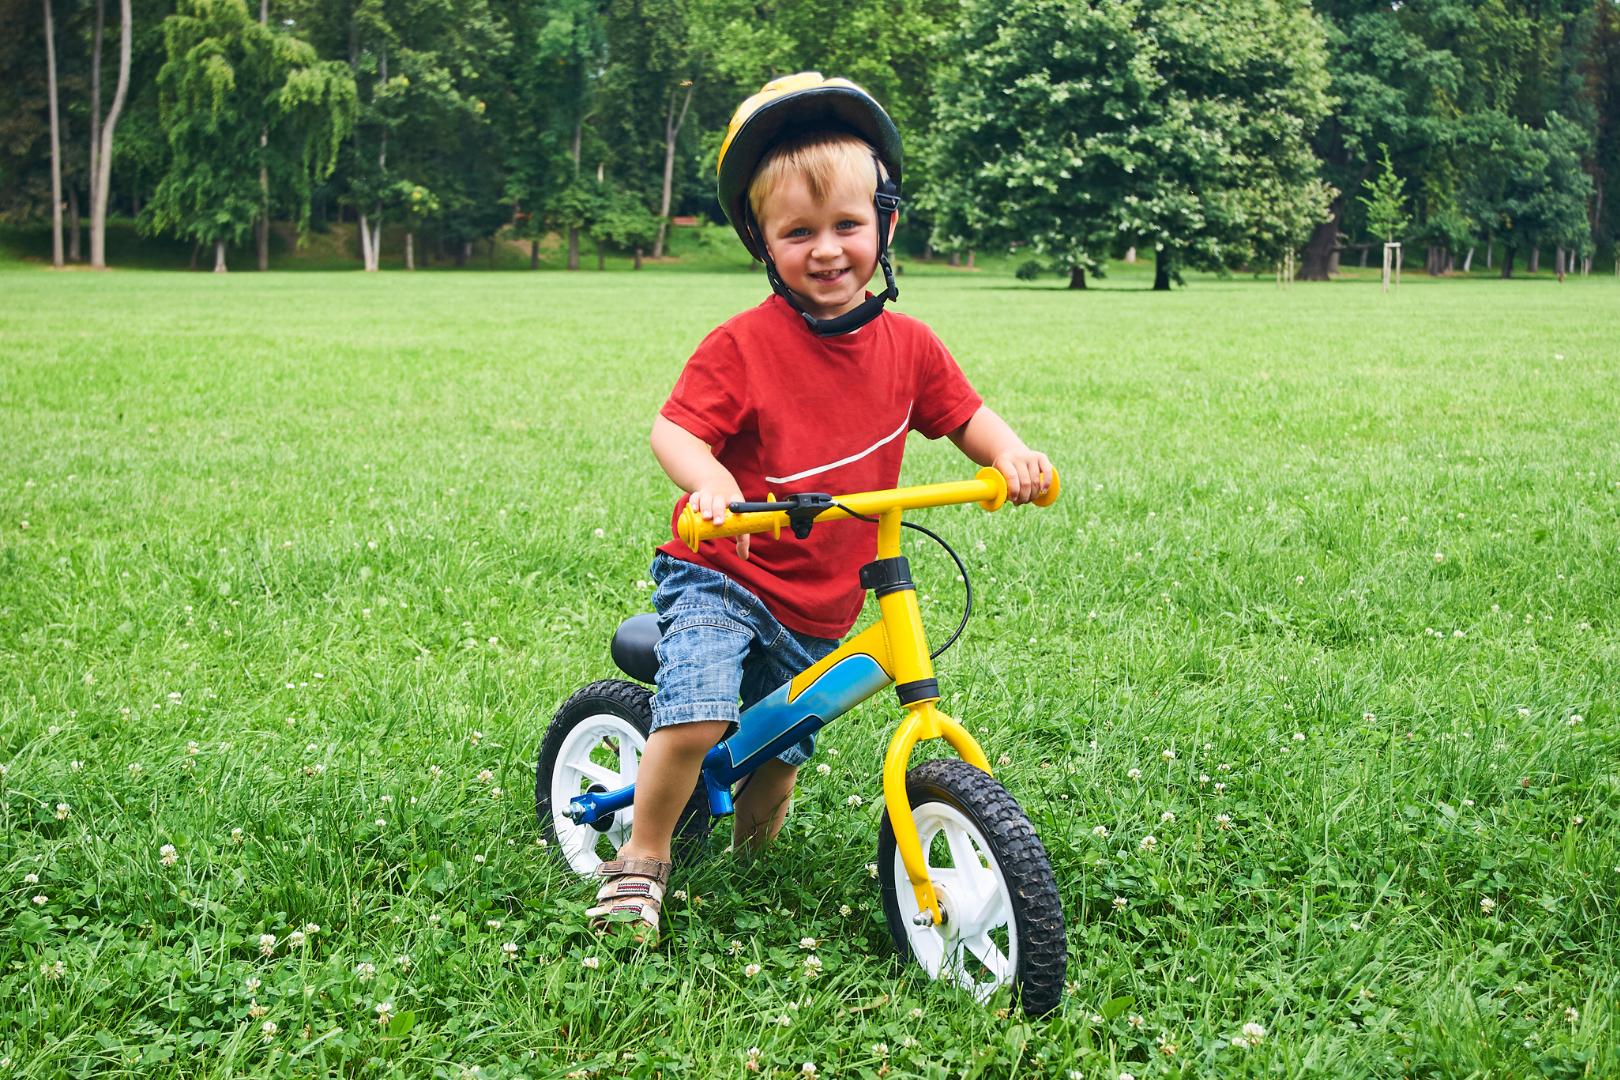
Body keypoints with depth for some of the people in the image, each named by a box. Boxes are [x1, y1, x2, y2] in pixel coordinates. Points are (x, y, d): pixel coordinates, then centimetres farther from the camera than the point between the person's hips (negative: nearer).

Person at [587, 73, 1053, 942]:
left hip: (819, 606, 5)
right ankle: (642, 857, -1)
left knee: (779, 755, 17)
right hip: (721, 576, -4)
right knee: (696, 718, -25)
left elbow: (962, 413, 11)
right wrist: (709, 481, -37)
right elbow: (672, 427, -15)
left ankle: (751, 847, 50)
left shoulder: (906, 345, -1)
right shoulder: (744, 344, -15)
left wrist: (1011, 455, -11)